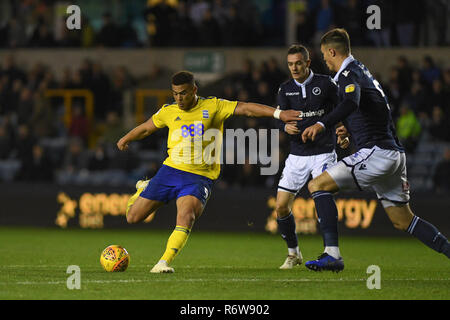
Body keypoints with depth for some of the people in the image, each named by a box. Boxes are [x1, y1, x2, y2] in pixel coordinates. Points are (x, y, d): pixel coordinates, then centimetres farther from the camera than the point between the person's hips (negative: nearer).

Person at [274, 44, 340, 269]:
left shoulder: (325, 84, -3)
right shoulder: (285, 89, 6)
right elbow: (280, 119, -5)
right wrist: (286, 126, -28)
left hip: (323, 153, -4)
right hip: (297, 155, 4)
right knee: (281, 206, -1)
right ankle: (293, 253, 17)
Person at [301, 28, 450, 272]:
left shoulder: (349, 74, -8)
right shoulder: (363, 71, 23)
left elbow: (351, 103, -31)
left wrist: (322, 124, -44)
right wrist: (351, 129, 33)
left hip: (377, 152, -10)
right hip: (395, 154, 10)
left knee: (317, 185, -9)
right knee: (403, 221, 17)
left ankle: (332, 254, -19)